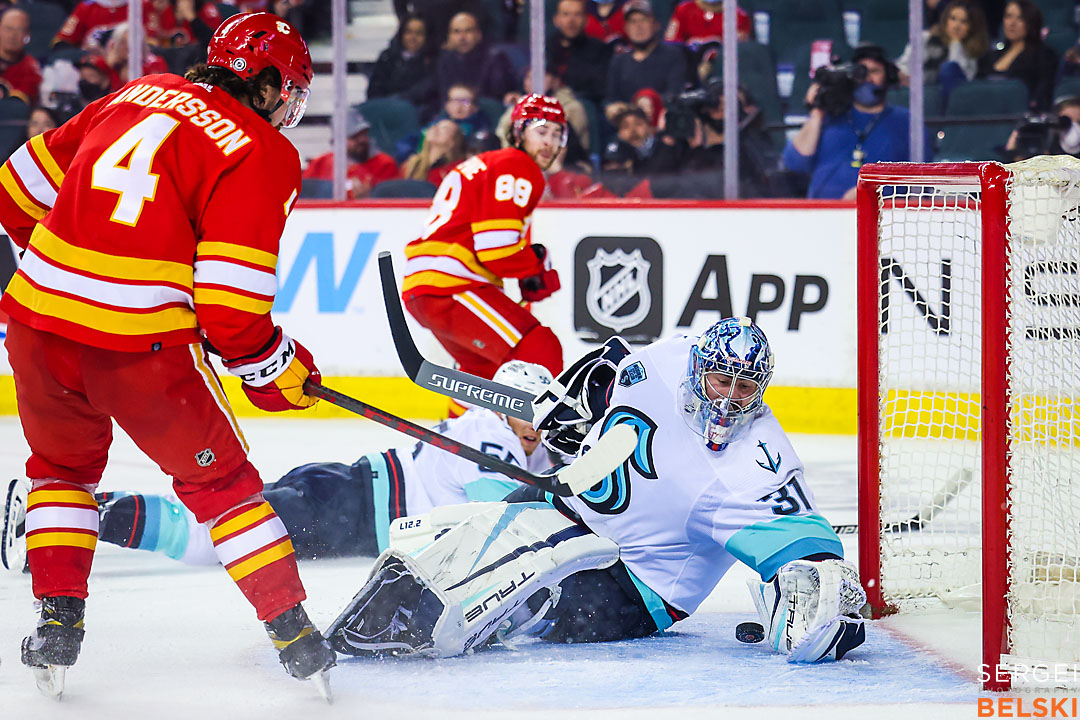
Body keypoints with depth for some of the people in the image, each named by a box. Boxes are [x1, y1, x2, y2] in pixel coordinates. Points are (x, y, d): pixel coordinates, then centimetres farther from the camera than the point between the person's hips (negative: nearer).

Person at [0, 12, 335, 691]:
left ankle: (58, 622, 22)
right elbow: (229, 302, -10)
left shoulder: (139, 95, 15)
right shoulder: (264, 153, -2)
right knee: (219, 477, 16)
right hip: (142, 347, -4)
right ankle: (295, 636, 18)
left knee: (63, 462, 29)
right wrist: (277, 368, 7)